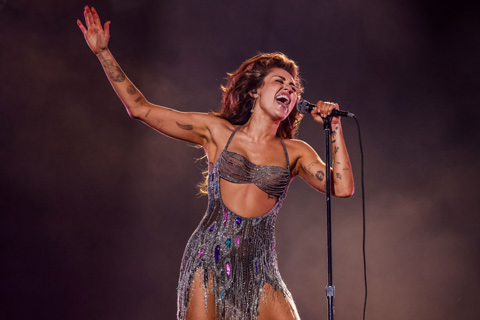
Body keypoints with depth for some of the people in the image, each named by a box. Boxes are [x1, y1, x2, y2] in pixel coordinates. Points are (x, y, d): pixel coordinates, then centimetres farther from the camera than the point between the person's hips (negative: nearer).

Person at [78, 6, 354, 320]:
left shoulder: (295, 152, 11)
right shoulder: (216, 131, 8)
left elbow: (343, 187, -2)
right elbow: (140, 108, 8)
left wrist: (335, 127, 0)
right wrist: (103, 53, 6)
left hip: (259, 268, 1)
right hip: (209, 259, -1)